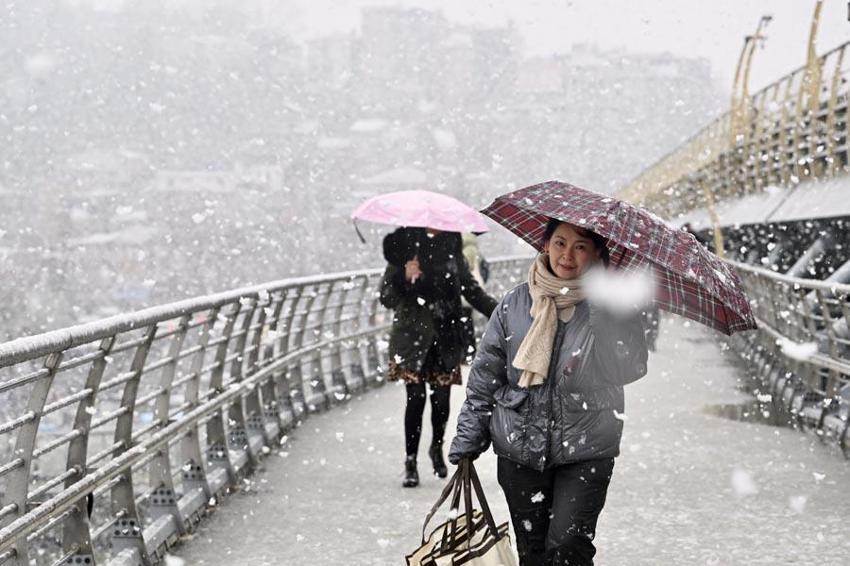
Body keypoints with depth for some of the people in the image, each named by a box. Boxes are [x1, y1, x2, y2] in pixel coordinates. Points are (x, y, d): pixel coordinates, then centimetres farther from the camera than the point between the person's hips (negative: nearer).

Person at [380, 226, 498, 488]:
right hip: (413, 336, -2)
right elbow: (387, 298, -4)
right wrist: (404, 277, -23)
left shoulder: (451, 247, 6)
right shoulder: (405, 244, -2)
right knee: (416, 398, -7)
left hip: (446, 336, 2)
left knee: (441, 398, 1)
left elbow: (471, 290, 13)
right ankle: (410, 462, 5)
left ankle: (437, 448, 28)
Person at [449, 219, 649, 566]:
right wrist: (469, 436, 6)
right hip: (520, 450, 3)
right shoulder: (515, 304, 4)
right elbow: (486, 373, 9)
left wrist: (607, 317, -30)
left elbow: (630, 370, -19)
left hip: (585, 451, -3)